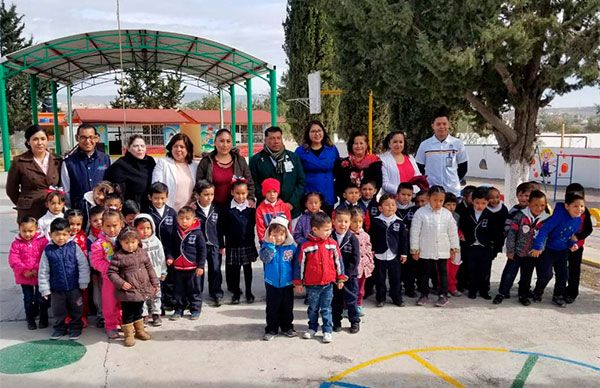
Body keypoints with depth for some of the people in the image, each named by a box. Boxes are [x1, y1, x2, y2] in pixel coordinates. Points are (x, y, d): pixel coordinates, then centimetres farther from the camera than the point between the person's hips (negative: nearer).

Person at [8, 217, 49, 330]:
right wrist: (24, 270, -19)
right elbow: (13, 259, -9)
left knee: (41, 299, 10)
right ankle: (30, 320, 28)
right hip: (24, 277, 2)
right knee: (28, 299, 14)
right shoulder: (16, 243, -3)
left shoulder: (43, 241, -9)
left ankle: (43, 319, 26)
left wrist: (37, 270, -20)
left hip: (40, 276, -2)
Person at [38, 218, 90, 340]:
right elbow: (43, 271, -1)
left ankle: (75, 328, 31)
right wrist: (45, 289, -1)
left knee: (75, 309, 14)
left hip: (74, 287, -1)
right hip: (56, 289, 1)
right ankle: (60, 328, 35)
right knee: (58, 311, 16)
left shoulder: (74, 247, -9)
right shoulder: (47, 250, -7)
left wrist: (83, 283, -8)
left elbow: (83, 266, -7)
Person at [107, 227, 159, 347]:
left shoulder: (142, 253, 1)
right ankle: (128, 335, 20)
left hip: (143, 289, 5)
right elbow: (111, 272, -11)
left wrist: (155, 283, 8)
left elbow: (149, 268, 8)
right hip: (128, 291, -4)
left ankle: (139, 331, 35)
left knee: (138, 311, 21)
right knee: (128, 313, 6)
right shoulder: (118, 256, -13)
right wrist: (120, 283, -22)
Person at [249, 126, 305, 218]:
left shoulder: (293, 157, 11)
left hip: (292, 211, 2)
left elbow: (301, 182, 9)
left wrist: (292, 203, -3)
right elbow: (254, 186, 0)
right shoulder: (255, 160, 4)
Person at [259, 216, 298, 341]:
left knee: (287, 307, 13)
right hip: (272, 283, -1)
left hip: (287, 283, 1)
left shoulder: (291, 247, -4)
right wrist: (271, 244, -28)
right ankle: (271, 330, 19)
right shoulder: (267, 246, -6)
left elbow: (295, 265, 4)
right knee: (272, 308, 8)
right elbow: (265, 258, -24)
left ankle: (287, 327, 29)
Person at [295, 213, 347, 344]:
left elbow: (338, 261, 6)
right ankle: (312, 328, 32)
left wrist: (340, 278, 9)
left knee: (326, 309, 9)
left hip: (328, 283, 1)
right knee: (313, 308, 16)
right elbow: (300, 265, -4)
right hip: (312, 284, -1)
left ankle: (328, 331, 18)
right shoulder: (306, 246, -11)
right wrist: (298, 282, 0)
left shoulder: (332, 244, -4)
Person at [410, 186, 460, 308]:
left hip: (442, 251, 2)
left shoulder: (447, 214, -1)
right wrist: (414, 249, -5)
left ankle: (443, 295, 21)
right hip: (425, 251, -1)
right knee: (424, 273, 10)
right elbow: (415, 231, -6)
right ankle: (424, 294, 22)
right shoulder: (421, 212, -9)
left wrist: (454, 247, 7)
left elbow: (453, 232, 7)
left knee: (443, 273, 10)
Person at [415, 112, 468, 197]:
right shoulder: (424, 145, 2)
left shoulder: (457, 143, 3)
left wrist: (456, 180, 5)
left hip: (453, 190, 1)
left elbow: (463, 166, 11)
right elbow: (419, 167, 9)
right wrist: (425, 181, 2)